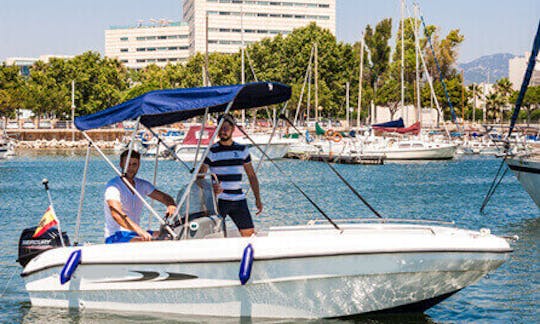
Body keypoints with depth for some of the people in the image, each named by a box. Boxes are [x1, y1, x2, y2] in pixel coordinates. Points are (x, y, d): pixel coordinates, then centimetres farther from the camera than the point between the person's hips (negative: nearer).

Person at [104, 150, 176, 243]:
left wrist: (171, 205, -11)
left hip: (136, 233, 7)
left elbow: (165, 197, 16)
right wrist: (139, 231, -41)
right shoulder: (113, 186, -12)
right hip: (115, 237, -7)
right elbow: (116, 214, -27)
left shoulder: (142, 185, 11)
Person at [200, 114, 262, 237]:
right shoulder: (212, 151, -2)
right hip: (219, 199, -4)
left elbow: (251, 175, 13)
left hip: (239, 199, 4)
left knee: (249, 231, 4)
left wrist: (258, 199, 8)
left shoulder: (242, 150, 9)